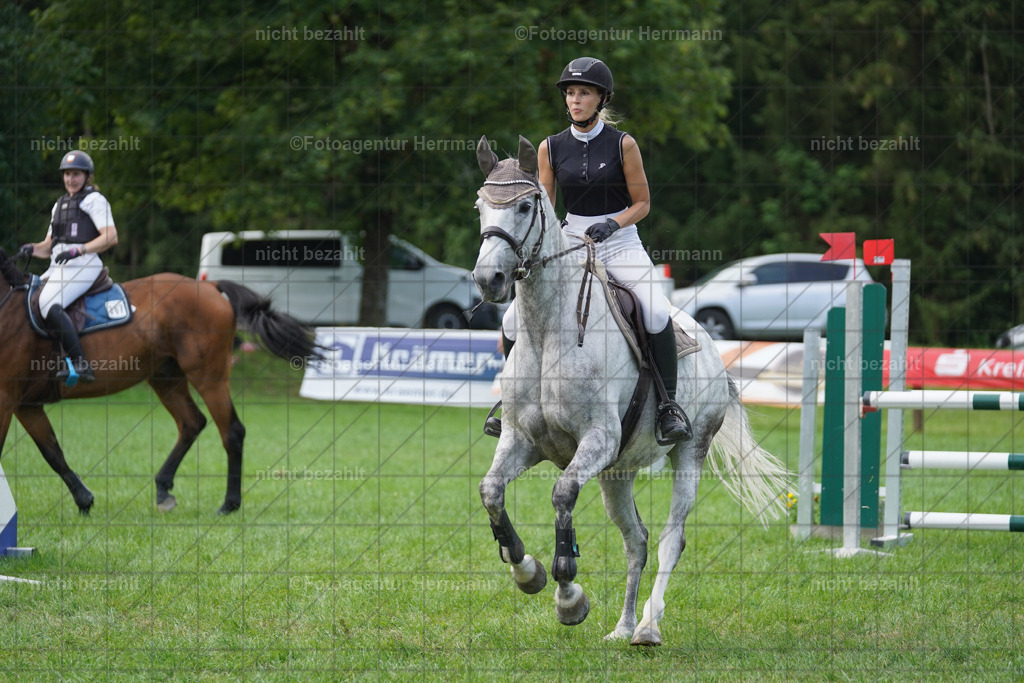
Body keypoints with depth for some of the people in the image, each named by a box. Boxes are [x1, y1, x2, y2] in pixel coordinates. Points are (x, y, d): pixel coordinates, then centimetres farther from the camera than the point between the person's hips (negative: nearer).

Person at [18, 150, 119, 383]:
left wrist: (78, 250, -21)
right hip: (57, 267, 10)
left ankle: (80, 364, -34)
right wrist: (31, 249, 4)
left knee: (49, 305, -30)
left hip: (82, 265, -10)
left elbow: (111, 237, -11)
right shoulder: (60, 205, 27)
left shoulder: (93, 200, 1)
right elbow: (48, 247, 27)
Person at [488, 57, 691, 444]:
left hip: (620, 243, -3)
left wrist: (612, 224, -17)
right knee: (513, 320, -10)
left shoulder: (621, 144, -4)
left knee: (657, 313, -30)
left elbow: (642, 203, -1)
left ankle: (668, 404, -19)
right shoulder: (551, 148, 4)